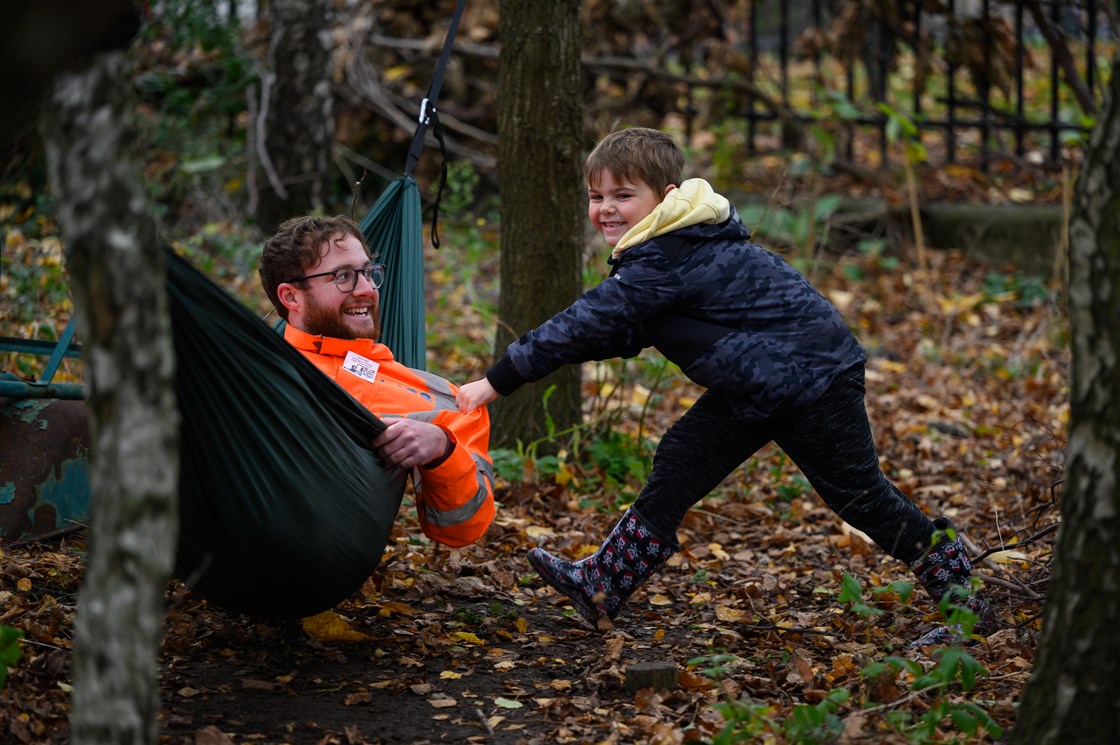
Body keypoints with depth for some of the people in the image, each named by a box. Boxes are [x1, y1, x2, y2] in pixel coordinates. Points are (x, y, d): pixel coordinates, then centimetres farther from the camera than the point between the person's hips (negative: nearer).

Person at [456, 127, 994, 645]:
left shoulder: (667, 260, -26)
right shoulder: (666, 246, 6)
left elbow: (591, 323, -27)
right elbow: (622, 332, 8)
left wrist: (498, 382, -25)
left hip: (813, 377, -10)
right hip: (755, 386, 10)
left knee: (859, 495, -2)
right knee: (678, 464, 3)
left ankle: (963, 601, 13)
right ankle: (602, 587, 5)